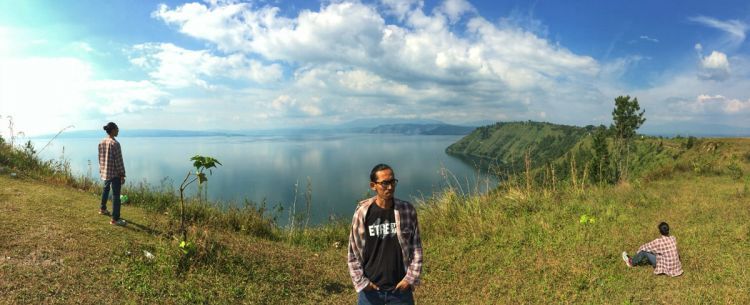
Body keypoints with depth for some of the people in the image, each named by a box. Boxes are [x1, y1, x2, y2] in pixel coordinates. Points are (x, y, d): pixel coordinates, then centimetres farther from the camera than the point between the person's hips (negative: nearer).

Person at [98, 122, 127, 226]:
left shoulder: (101, 142, 4)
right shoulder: (115, 143, -21)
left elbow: (100, 158, 12)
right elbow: (119, 161, -19)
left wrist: (102, 169, 24)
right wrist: (122, 175, -14)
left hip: (104, 171, 9)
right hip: (115, 173, -9)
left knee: (106, 189, 29)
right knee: (116, 195, -3)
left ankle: (102, 209, 48)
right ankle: (115, 219, -1)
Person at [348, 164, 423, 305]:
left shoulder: (407, 210, -6)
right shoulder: (362, 213, -9)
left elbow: (416, 247, 0)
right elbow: (353, 251, -1)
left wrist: (411, 278, -7)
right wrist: (361, 281, -5)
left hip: (400, 288, 1)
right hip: (370, 289, 0)